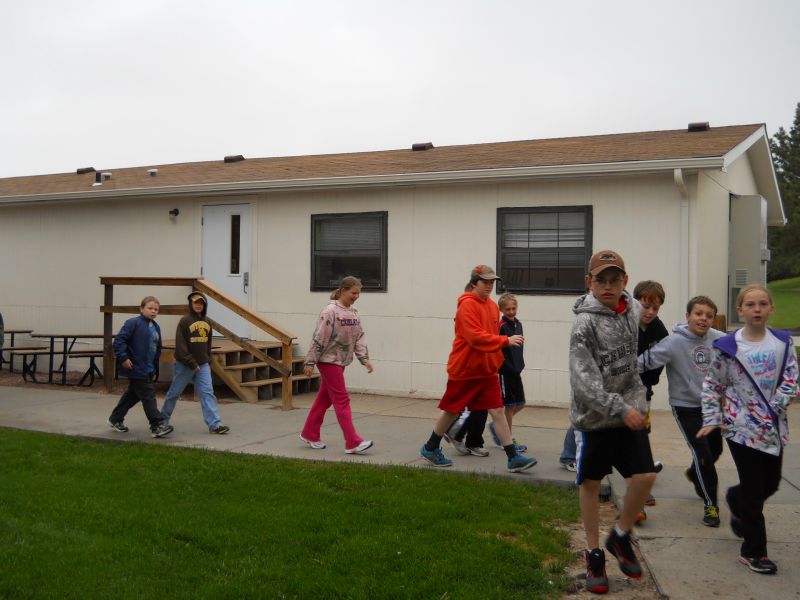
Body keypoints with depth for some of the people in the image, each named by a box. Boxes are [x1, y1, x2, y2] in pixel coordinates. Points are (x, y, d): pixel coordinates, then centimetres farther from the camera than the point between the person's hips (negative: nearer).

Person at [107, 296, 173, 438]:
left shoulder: (156, 327, 12)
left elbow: (157, 348, 20)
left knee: (132, 395, 19)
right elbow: (119, 340, -16)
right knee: (148, 396, -8)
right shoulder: (133, 323, -13)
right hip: (136, 368, -9)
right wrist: (123, 358, -21)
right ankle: (157, 426, -7)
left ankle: (115, 419, 34)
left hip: (149, 370, 9)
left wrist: (155, 366, 19)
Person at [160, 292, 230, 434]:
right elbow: (180, 345, -16)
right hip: (184, 365, -5)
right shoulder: (185, 321, -11)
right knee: (174, 393, 9)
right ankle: (163, 419, 28)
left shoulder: (206, 322, 9)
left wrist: (209, 361, 13)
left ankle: (215, 424, -8)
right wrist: (192, 363, -18)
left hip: (203, 365, 5)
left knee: (207, 393, -4)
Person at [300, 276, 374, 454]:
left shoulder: (353, 312, 8)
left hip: (341, 361, 8)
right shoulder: (331, 311, -16)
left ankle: (310, 434, 26)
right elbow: (319, 338, -16)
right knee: (342, 400, -8)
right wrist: (310, 362, -16)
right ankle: (353, 442, -8)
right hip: (328, 360, -8)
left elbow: (359, 337, 9)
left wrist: (364, 358, -1)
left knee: (324, 399, 14)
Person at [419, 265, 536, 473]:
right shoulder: (467, 305, -16)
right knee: (451, 410, 8)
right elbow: (475, 337, -26)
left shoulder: (492, 306, 7)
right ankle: (430, 448, 28)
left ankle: (513, 458, -1)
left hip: (487, 370, 6)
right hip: (464, 369, -6)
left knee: (497, 411, 0)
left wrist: (497, 359, 10)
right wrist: (506, 341, -29)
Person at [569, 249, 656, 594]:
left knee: (645, 475, 0)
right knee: (591, 484, 8)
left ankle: (620, 537, 24)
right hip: (595, 415, -5)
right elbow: (584, 381, -23)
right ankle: (594, 553, 23)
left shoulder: (633, 310, 2)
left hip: (630, 409, 5)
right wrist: (619, 409, -26)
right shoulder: (586, 323, -17)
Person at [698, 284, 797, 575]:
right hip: (742, 427, -4)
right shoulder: (727, 347, -9)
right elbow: (712, 385, 0)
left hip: (774, 427, 4)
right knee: (754, 488, -1)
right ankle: (754, 551, 13)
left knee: (771, 483, 14)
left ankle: (736, 500, 47)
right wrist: (711, 420, -4)